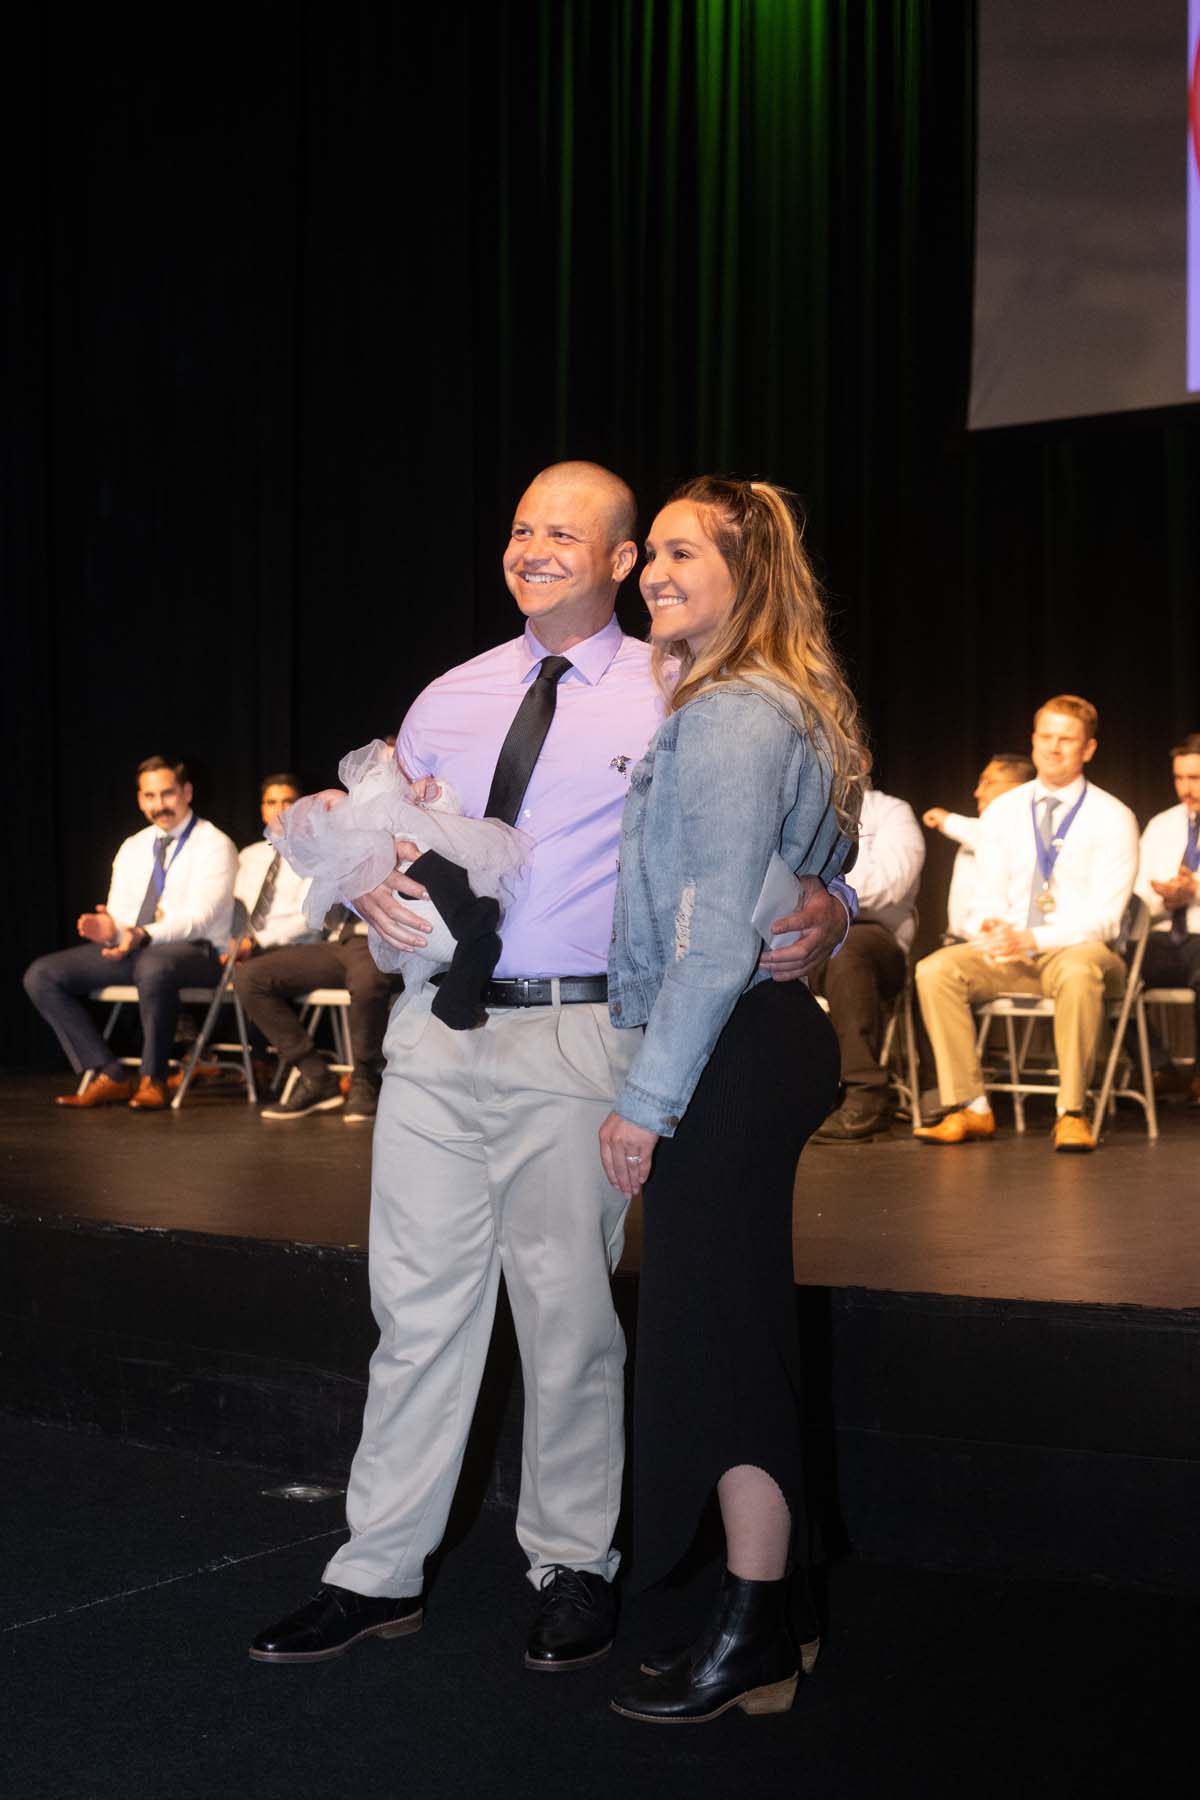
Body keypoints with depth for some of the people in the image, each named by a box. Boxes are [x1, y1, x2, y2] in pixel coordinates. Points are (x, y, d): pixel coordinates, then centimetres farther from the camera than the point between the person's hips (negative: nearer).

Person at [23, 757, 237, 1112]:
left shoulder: (214, 846, -4)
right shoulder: (132, 848, 17)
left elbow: (199, 918, -16)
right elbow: (119, 913, 13)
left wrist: (144, 935, -32)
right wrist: (107, 927, -13)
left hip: (194, 951, -7)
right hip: (131, 949, 7)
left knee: (153, 966, -43)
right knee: (41, 975, -9)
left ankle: (153, 1080, -23)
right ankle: (108, 1076, -10)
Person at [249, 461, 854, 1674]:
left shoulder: (675, 702, 0)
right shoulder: (451, 699, 14)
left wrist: (825, 914, -25)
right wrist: (371, 886, -4)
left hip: (574, 1039, -4)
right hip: (437, 1034, 4)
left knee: (568, 1311, 4)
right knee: (419, 1303, 9)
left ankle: (573, 1567, 22)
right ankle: (378, 1575, 20)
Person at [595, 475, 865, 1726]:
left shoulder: (730, 719, -15)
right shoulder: (779, 711, 17)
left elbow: (714, 937, -20)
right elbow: (830, 889, 21)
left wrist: (649, 1096, -17)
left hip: (731, 1056, -10)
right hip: (767, 1042, 11)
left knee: (719, 1332, -3)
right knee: (730, 1329, 15)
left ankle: (749, 1644, 7)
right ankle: (765, 1615, 24)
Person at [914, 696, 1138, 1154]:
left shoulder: (1112, 818, -2)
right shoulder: (1002, 812, 11)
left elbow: (1104, 916, -10)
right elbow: (987, 899, 9)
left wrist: (1033, 939, -23)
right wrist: (990, 932, -16)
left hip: (1076, 950, -4)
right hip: (1008, 954, 4)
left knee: (1079, 971, -40)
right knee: (934, 970, -23)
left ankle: (1072, 1113, -32)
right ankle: (969, 1108, -19)